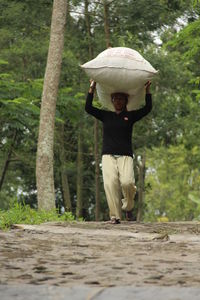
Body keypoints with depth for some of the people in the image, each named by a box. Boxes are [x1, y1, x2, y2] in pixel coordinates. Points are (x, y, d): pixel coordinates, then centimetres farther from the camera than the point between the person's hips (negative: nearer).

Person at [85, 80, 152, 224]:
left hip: (125, 156, -1)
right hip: (108, 155, 1)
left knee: (127, 182, -24)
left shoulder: (130, 116, 14)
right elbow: (88, 108, 11)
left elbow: (147, 108, 6)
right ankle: (115, 216, -19)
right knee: (110, 182, -20)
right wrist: (92, 88, 6)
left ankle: (128, 207, 4)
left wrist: (147, 90, 3)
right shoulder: (106, 115, 17)